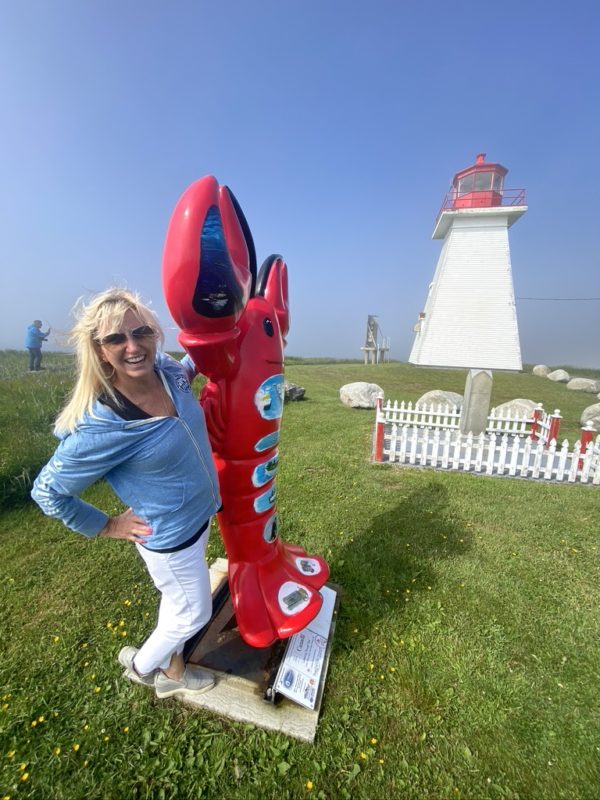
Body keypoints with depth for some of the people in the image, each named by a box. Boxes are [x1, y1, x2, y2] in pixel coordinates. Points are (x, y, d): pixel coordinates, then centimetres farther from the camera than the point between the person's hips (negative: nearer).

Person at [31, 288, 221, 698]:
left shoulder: (167, 369, -14)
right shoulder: (101, 427, -32)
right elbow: (47, 492, -15)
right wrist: (107, 526, -8)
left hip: (201, 515, 7)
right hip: (171, 537, -7)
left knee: (178, 601, 30)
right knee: (192, 614, 20)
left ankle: (171, 669, 59)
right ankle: (141, 665, 52)